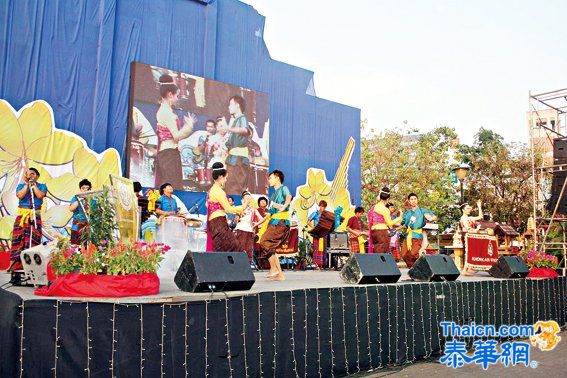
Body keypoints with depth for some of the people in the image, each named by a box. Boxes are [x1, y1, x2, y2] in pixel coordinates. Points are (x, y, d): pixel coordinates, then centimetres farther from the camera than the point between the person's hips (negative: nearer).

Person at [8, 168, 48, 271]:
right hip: (22, 215, 1)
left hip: (35, 216, -1)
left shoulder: (42, 186, 9)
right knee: (18, 237, -5)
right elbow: (20, 196, -7)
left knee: (34, 239, -5)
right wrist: (26, 184, -6)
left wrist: (33, 184, -5)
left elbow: (40, 195, -11)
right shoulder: (21, 185, 12)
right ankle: (14, 263, -4)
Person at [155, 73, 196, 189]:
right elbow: (176, 136, -17)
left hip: (163, 152, 10)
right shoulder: (167, 112, -12)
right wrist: (189, 126, -5)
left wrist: (187, 126, 15)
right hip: (170, 152, -10)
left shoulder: (162, 110, 17)